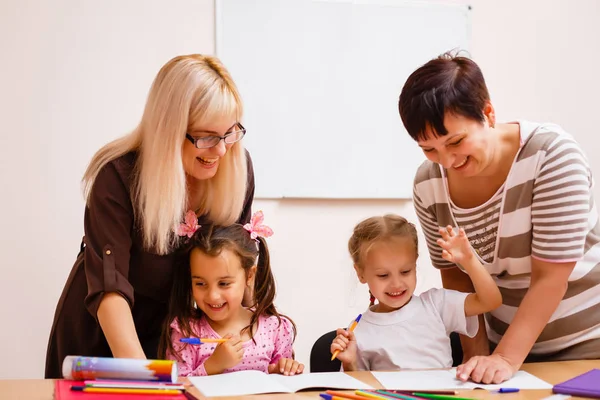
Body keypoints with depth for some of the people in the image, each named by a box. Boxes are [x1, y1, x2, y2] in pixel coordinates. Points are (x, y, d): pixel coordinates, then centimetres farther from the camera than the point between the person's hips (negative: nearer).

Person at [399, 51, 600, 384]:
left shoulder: (551, 153, -23)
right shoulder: (428, 184, -11)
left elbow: (550, 278, -23)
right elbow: (455, 274, 1)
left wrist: (505, 358, -26)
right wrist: (476, 354, -7)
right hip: (506, 339, 3)